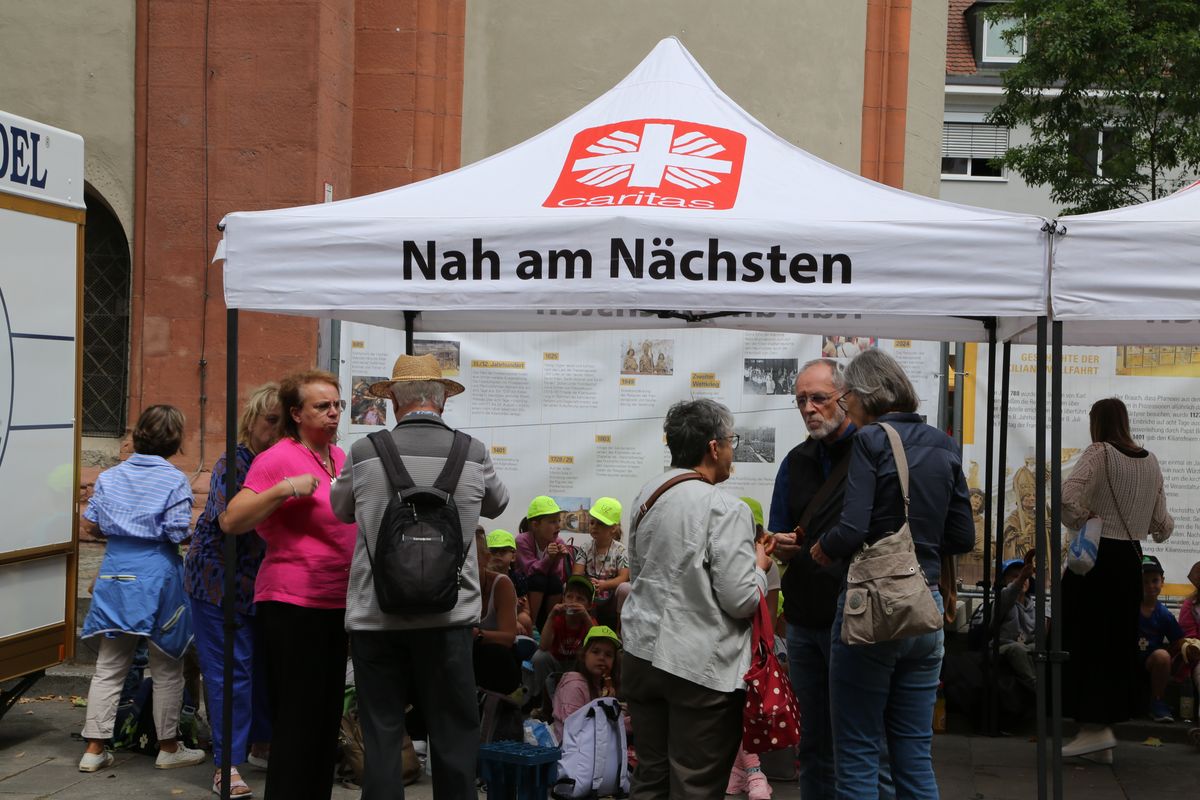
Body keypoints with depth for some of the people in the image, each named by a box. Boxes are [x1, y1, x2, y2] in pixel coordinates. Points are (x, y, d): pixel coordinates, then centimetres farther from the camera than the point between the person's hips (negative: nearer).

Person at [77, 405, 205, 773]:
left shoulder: (110, 476, 5)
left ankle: (95, 749, 11)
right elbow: (179, 533, -16)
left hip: (115, 574, 5)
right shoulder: (175, 480, -11)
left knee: (108, 666, 11)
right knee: (167, 668, 8)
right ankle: (168, 747, 17)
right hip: (158, 576, -5)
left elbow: (88, 525, 7)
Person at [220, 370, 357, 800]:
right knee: (298, 719, -4)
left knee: (328, 716, 13)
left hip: (336, 604, 8)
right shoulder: (278, 458, -11)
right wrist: (283, 489, -27)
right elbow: (231, 522, -19)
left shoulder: (339, 456, 12)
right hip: (293, 604, -8)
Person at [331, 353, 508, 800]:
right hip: (447, 618, 0)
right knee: (454, 737, 10)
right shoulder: (473, 454, -3)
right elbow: (497, 504, 17)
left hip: (376, 617, 0)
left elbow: (342, 511, 15)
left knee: (381, 737, 8)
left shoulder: (364, 454, -4)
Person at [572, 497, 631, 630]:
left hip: (612, 601, -1)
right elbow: (576, 575, -6)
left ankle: (621, 628, -15)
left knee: (625, 589, -34)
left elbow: (623, 577, -13)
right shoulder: (585, 548, 3)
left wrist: (603, 584, -32)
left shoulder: (620, 550, -2)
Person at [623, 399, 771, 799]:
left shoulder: (647, 494, 8)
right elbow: (742, 600, -17)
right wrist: (759, 566, 2)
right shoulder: (725, 509, -16)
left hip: (643, 654, 7)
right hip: (701, 665, -7)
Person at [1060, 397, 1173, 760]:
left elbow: (1069, 496, -25)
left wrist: (1080, 523, -7)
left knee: (1085, 642, -1)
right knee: (1117, 644, 11)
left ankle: (1094, 726, -5)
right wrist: (1163, 528, 36)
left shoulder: (1099, 453, -9)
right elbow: (1161, 523, 14)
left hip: (1095, 556, -6)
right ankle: (1105, 722, 16)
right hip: (1131, 559, 6)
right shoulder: (1151, 462, 9)